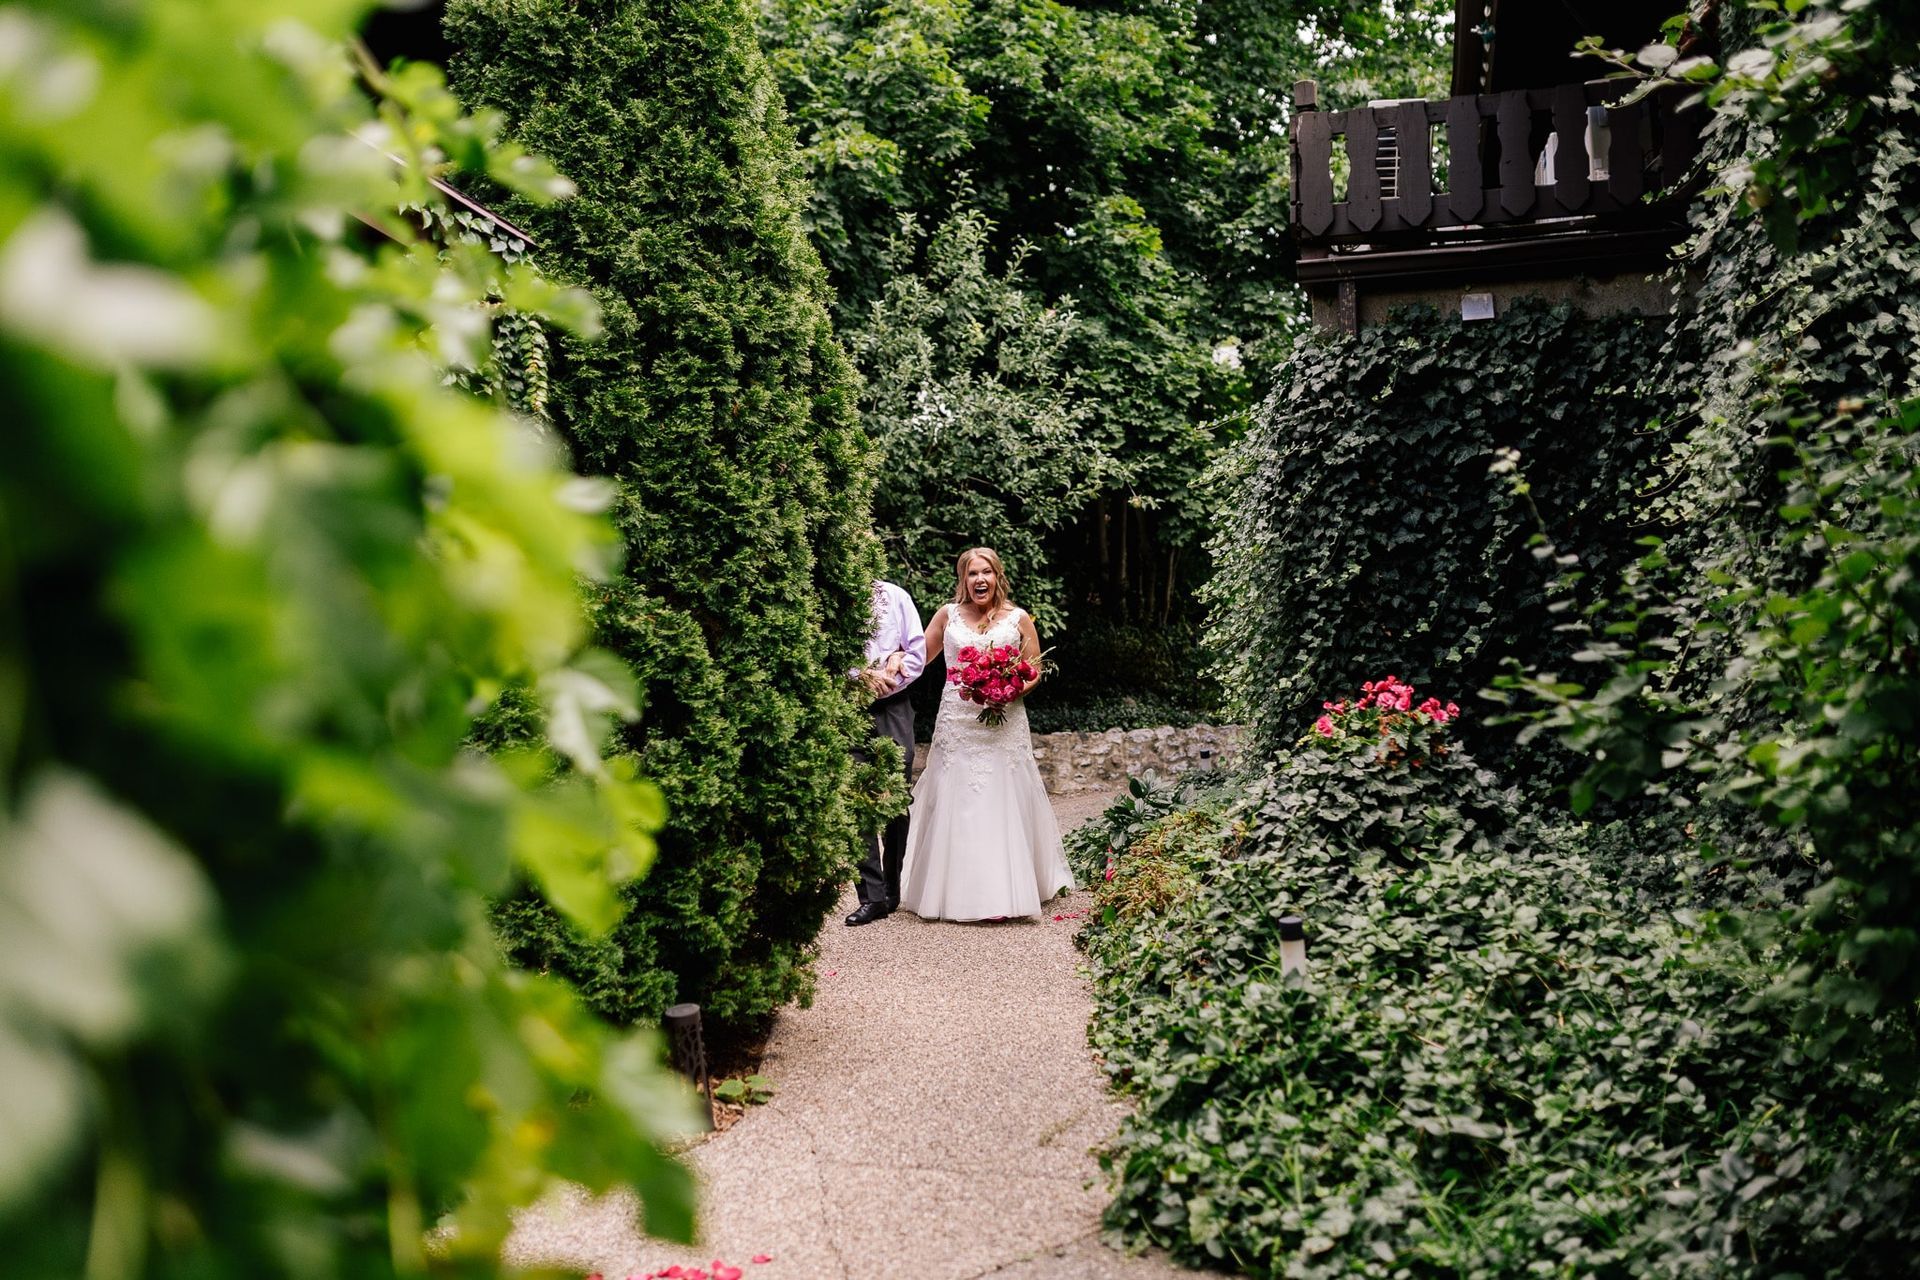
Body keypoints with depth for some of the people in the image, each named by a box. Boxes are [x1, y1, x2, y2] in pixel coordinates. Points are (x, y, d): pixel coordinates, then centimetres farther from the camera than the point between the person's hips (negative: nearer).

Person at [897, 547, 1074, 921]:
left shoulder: (1018, 619, 4)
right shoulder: (948, 615, 7)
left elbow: (1035, 671, 8)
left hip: (1004, 725, -1)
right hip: (957, 723, 1)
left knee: (1002, 804, 0)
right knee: (955, 805, 1)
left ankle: (1004, 893, 4)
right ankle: (955, 890, 9)